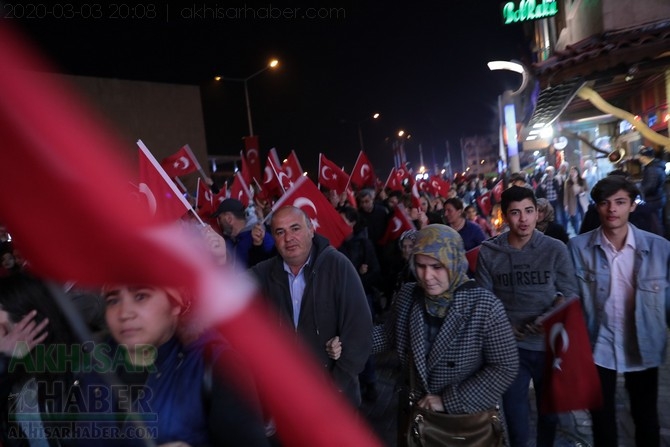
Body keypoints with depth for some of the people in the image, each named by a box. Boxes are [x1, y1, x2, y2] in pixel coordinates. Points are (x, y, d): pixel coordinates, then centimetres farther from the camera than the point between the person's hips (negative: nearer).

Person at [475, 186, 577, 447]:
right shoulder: (488, 252, -8)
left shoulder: (556, 249, -8)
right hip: (510, 346, -1)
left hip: (549, 345, 1)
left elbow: (569, 292, -4)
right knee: (514, 413, 17)